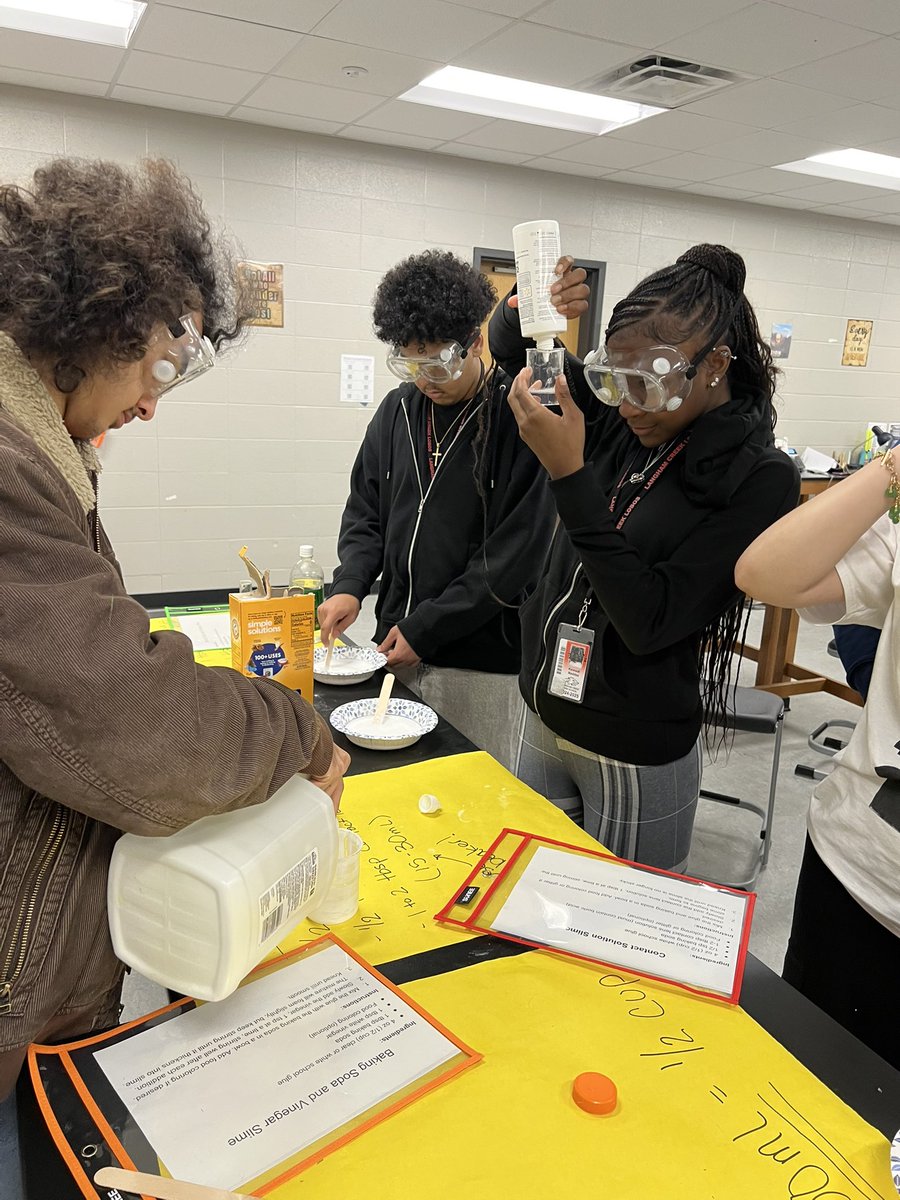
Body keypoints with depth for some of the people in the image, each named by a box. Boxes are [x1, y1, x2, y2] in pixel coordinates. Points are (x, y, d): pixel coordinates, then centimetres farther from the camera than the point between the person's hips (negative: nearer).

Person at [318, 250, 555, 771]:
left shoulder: (520, 418, -12)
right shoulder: (398, 409, 7)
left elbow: (514, 553, -15)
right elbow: (366, 512, 14)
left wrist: (425, 628, -13)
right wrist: (350, 585, -5)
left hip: (482, 661, -5)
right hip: (398, 649, 5)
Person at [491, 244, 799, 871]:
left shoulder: (760, 477, -16)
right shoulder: (619, 417, -1)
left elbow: (650, 621, -24)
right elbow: (512, 350, 12)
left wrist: (570, 473, -28)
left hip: (637, 755, -5)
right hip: (544, 720, 6)